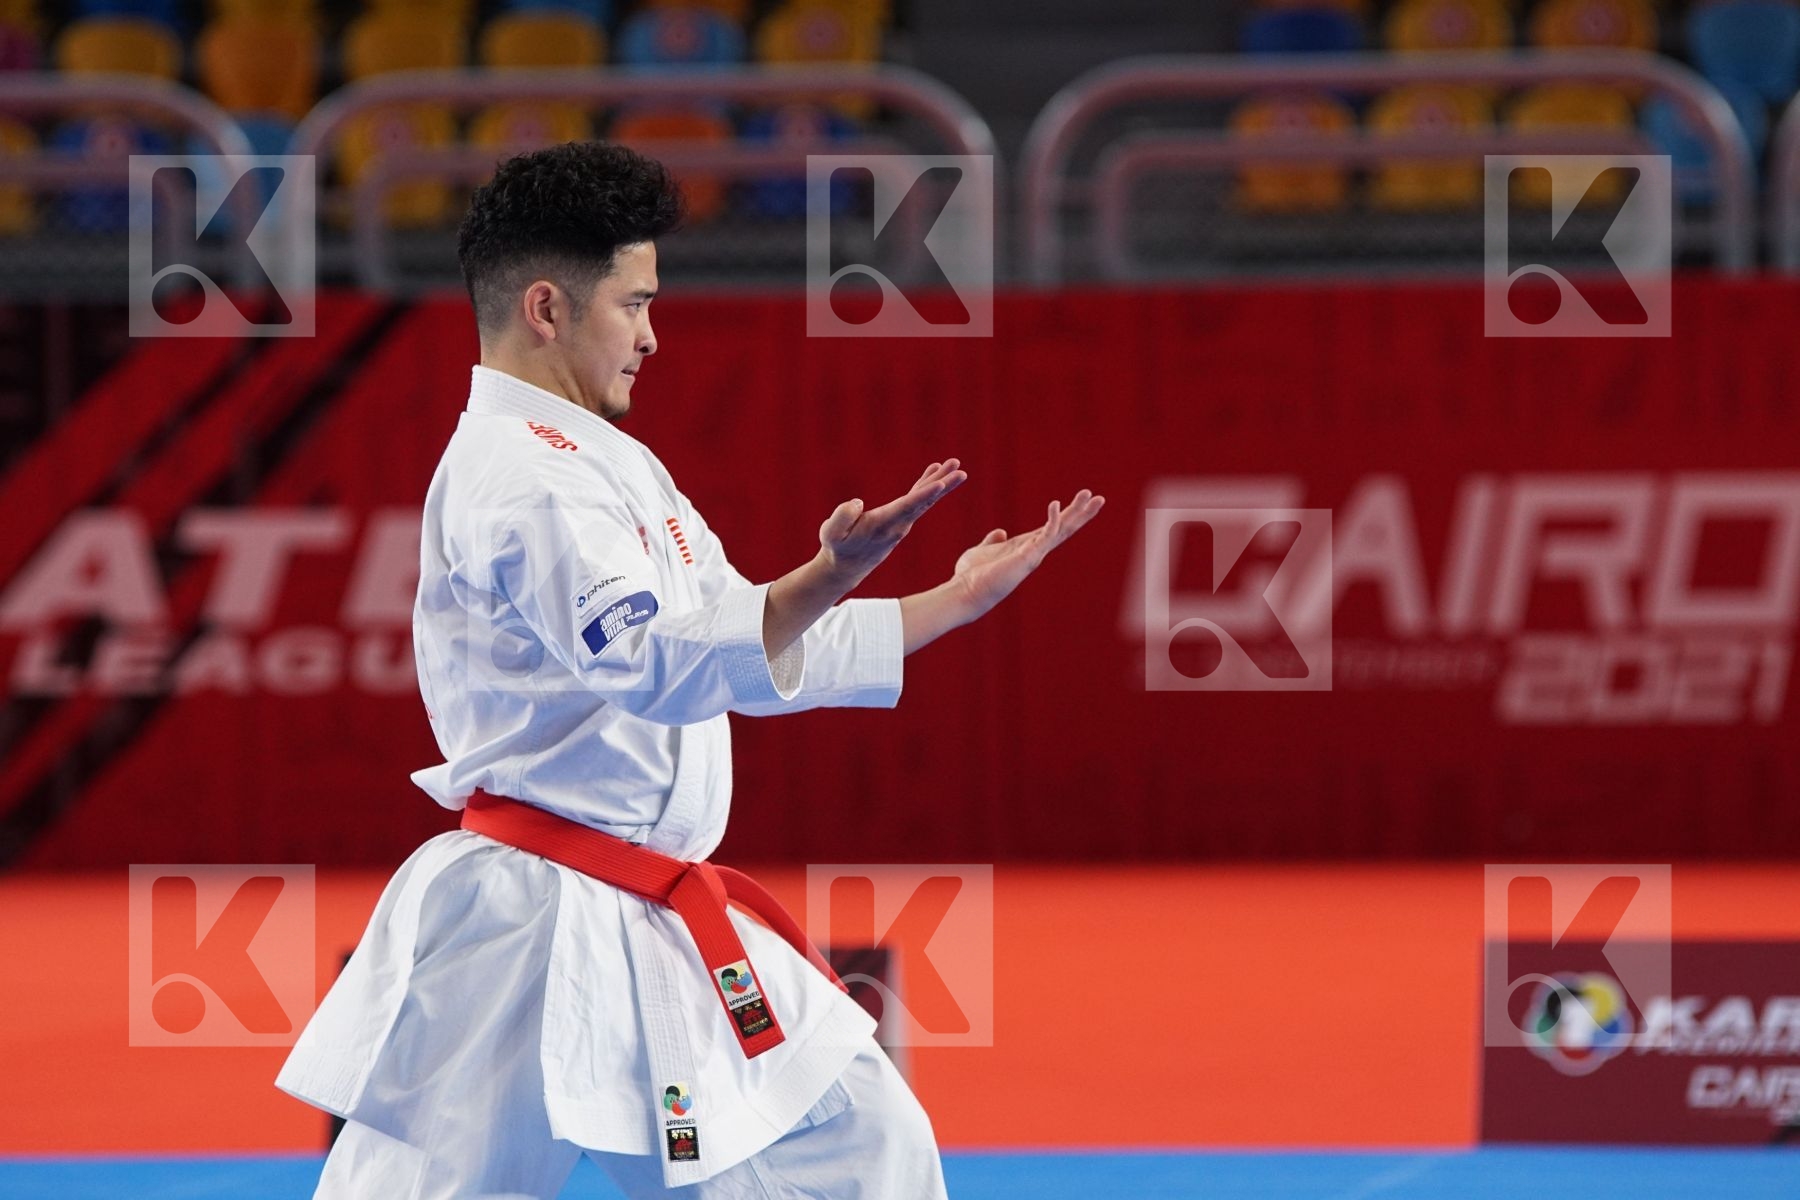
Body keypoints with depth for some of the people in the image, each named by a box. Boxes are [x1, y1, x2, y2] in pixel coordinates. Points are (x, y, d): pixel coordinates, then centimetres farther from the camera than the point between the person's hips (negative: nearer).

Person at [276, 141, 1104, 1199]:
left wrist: (959, 600, 20)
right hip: (528, 932, -10)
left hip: (646, 932, 10)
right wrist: (827, 582, -42)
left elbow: (760, 649, 23)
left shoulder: (601, 464, 18)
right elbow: (660, 660, -29)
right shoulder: (516, 478, -16)